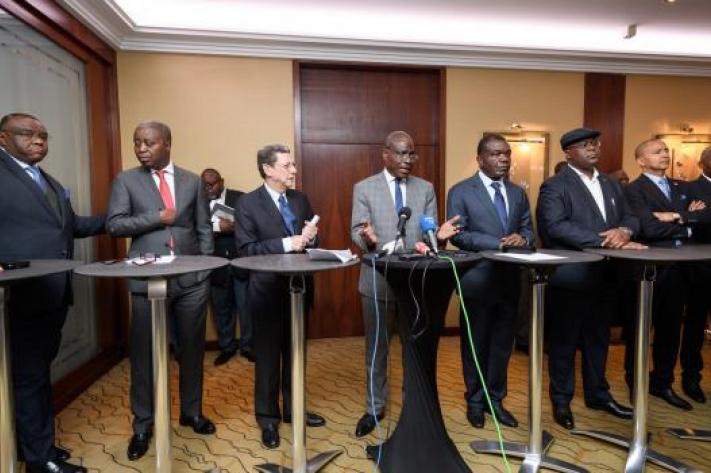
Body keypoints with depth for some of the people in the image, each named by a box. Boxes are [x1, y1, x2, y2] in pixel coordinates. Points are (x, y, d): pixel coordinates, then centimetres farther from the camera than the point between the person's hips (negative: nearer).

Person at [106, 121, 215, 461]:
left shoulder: (192, 181, 9)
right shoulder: (126, 180, 4)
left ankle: (191, 412, 31)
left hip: (191, 278, 2)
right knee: (144, 352, 7)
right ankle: (143, 424, 25)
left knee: (192, 348, 12)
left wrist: (205, 266, 2)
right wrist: (158, 217, -12)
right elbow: (114, 224, -4)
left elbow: (204, 227, 9)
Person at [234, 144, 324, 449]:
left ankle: (293, 409, 36)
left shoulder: (301, 199, 7)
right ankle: (268, 417, 27)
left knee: (295, 353, 18)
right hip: (268, 290, -5)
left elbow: (312, 240, 12)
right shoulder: (248, 203, -9)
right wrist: (286, 244, -24)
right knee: (268, 356, 10)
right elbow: (246, 250, -16)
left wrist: (310, 237, -12)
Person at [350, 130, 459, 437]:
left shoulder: (426, 189, 7)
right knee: (376, 348, 11)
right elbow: (356, 230, -6)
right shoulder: (364, 188, -1)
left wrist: (440, 234, -21)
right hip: (378, 279, -2)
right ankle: (375, 408, 29)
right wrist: (368, 238, -30)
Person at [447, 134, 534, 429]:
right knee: (475, 345, 10)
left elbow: (528, 229, 10)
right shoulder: (461, 192, -5)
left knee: (502, 344, 14)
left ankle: (495, 399, 32)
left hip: (510, 280, 5)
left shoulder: (517, 193, 13)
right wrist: (498, 243, -21)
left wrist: (522, 238, -14)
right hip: (478, 279, -5)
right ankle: (475, 401, 28)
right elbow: (457, 234, -13)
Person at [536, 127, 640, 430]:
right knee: (564, 341, 7)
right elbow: (556, 227, -22)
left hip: (603, 276, 7)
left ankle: (598, 394, 36)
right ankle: (561, 401, 23)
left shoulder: (611, 185, 15)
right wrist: (605, 241, -27)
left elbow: (630, 217, 11)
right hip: (569, 278, -7)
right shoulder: (554, 187, -9)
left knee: (598, 338, 19)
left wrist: (624, 231, -14)